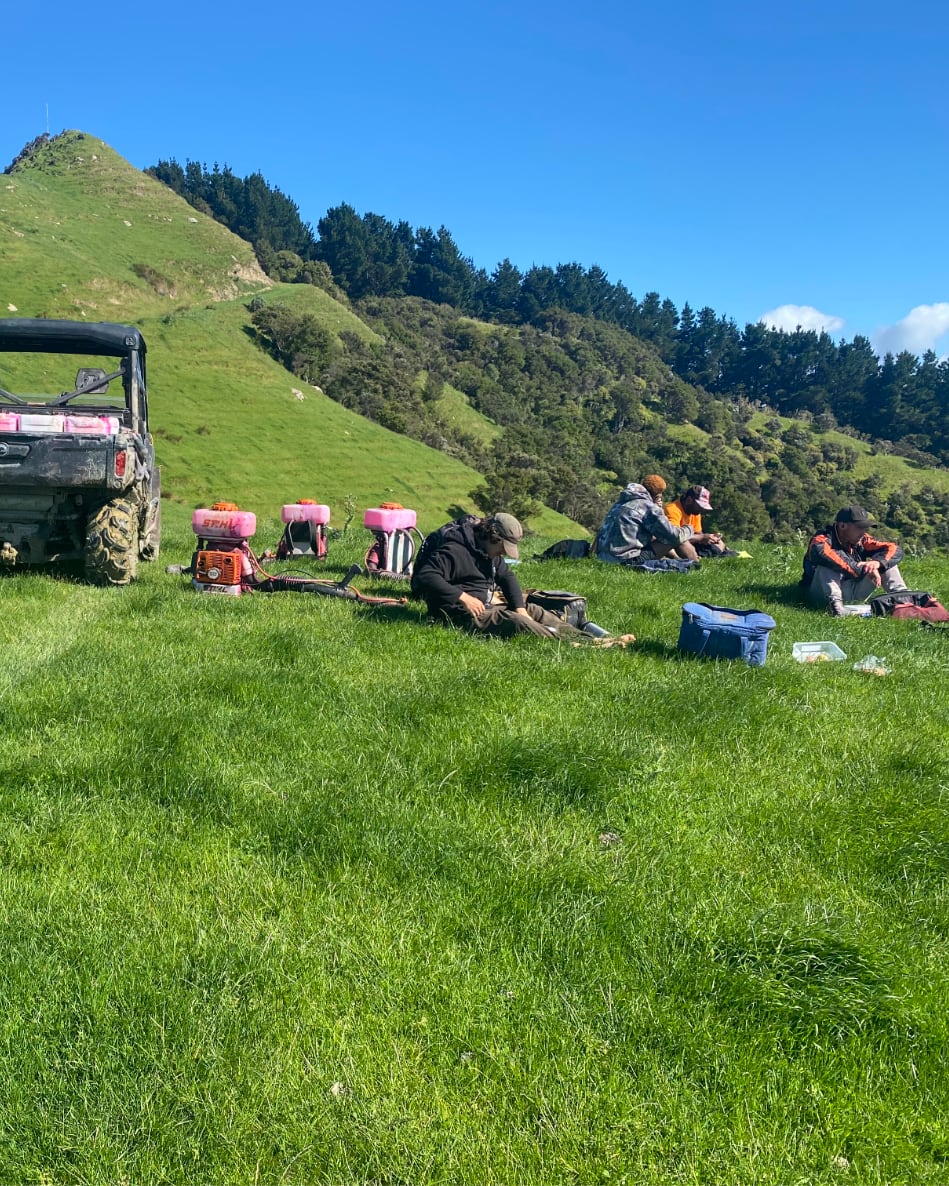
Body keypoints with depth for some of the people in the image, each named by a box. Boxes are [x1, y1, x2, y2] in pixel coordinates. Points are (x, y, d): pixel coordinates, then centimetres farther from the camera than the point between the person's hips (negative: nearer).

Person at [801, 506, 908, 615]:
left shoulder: (862, 540, -2)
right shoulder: (823, 539, -19)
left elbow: (895, 549, -4)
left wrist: (877, 563, -29)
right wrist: (862, 569, -39)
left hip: (853, 595, 6)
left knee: (884, 560, -1)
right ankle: (834, 602, -40)